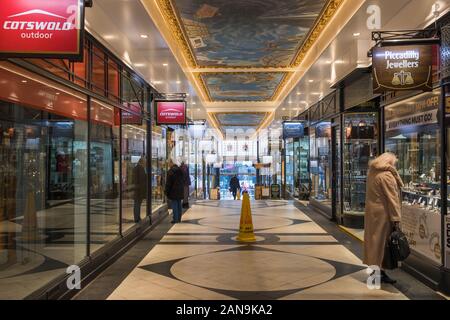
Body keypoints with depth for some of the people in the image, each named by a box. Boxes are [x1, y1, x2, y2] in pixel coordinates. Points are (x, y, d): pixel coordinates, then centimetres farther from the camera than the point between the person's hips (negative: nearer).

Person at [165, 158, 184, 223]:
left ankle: (175, 219, -5)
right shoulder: (180, 170, 10)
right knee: (179, 204, 12)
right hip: (180, 191, 7)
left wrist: (167, 191, -7)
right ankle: (179, 218, 17)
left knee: (174, 204, -4)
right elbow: (183, 180, 18)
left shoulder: (171, 171, -14)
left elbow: (168, 183, -14)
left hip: (173, 191, -7)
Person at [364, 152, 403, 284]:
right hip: (383, 213, -8)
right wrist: (396, 218, -15)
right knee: (382, 240, 0)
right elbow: (392, 198, -17)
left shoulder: (372, 172, 10)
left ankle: (374, 267, 24)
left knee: (374, 239, 15)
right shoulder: (387, 176, -17)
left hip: (372, 212, 8)